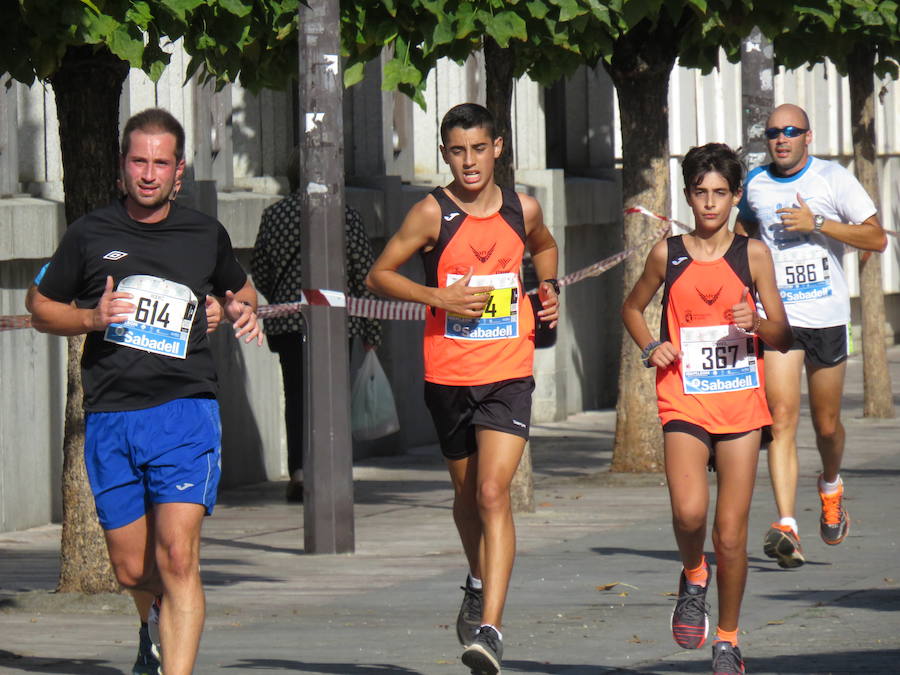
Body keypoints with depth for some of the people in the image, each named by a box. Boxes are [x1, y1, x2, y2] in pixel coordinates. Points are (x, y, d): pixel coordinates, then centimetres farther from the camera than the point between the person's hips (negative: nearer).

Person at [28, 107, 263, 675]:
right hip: (110, 416, 1)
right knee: (133, 570, 8)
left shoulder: (206, 235, 8)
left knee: (177, 556, -17)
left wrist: (245, 314, 4)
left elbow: (239, 289, 28)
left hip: (185, 411, -1)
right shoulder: (90, 235, 5)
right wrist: (92, 318, -7)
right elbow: (42, 309, 13)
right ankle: (158, 625, 42)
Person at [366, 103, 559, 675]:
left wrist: (549, 287, 10)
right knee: (467, 493, 17)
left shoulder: (523, 210, 4)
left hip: (509, 375, 0)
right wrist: (440, 297, -14)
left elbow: (544, 246, 28)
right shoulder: (433, 213, -5)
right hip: (448, 375, 1)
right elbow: (380, 274, -1)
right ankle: (480, 583, 46)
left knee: (493, 493, -15)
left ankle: (490, 627, -22)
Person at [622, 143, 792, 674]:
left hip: (741, 405, 0)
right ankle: (693, 576, 9)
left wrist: (756, 323, -16)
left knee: (731, 534, 0)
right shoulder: (668, 255, 5)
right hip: (684, 405, 0)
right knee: (689, 512, -24)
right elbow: (633, 307, 22)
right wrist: (650, 347, 3)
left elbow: (783, 336, 6)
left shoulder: (753, 255, 3)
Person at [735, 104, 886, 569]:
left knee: (826, 423, 9)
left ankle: (831, 486, 43)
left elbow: (877, 238, -6)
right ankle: (786, 526, -22)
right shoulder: (756, 185, 8)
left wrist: (817, 223, -16)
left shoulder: (833, 179, -2)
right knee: (782, 417, -13)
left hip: (827, 315, -1)